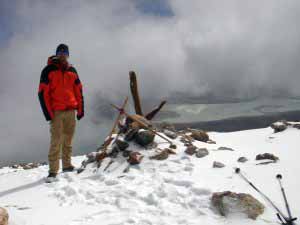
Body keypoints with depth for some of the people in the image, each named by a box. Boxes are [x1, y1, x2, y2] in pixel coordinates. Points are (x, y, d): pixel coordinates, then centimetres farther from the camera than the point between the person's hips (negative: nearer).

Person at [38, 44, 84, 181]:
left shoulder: (72, 71, 14)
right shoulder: (48, 70, 0)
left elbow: (78, 91, 16)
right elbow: (43, 92, -4)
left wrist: (80, 109, 10)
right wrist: (48, 112, -10)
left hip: (70, 111, 4)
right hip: (56, 112, -4)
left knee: (68, 140, 9)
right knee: (56, 141, -9)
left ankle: (67, 165, 19)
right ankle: (53, 171, -6)